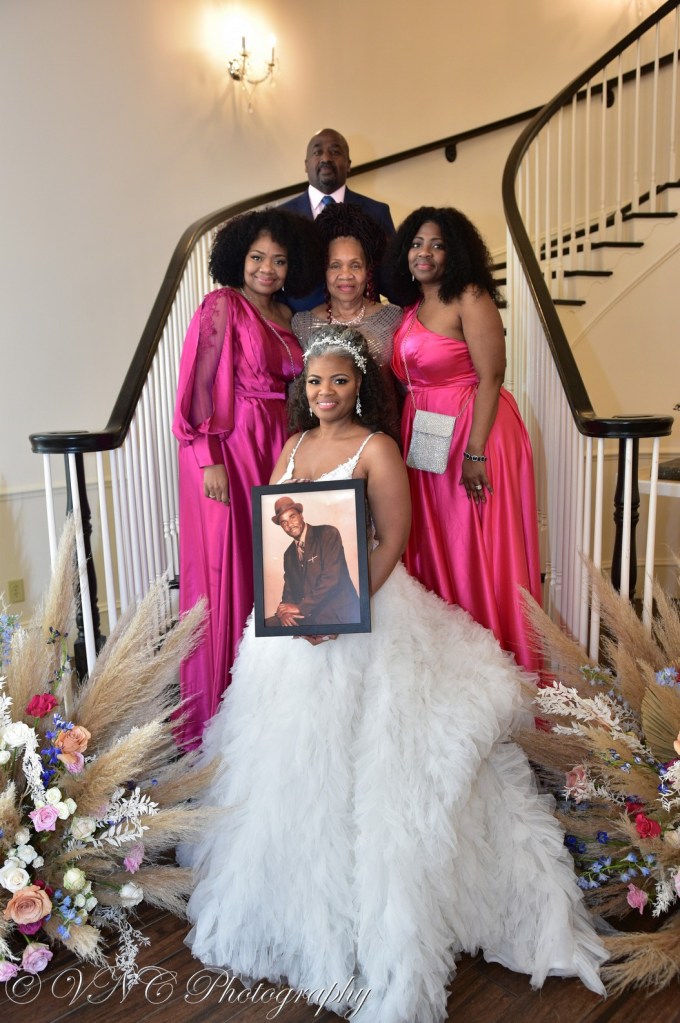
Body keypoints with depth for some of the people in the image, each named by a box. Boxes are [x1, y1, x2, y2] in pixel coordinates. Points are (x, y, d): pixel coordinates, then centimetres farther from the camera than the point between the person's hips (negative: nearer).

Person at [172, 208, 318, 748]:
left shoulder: (284, 315, 15)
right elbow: (198, 386, -11)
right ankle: (217, 710, 13)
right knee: (226, 569, -1)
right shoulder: (221, 306, -5)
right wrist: (209, 460, -17)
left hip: (277, 448, 7)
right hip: (228, 447, -6)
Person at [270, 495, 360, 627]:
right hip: (309, 618, 6)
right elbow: (289, 590, 12)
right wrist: (284, 612, -11)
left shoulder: (328, 534, -5)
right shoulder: (289, 554, 15)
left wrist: (301, 607, -13)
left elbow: (331, 577, -15)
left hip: (339, 614, -6)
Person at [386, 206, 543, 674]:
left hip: (474, 433, -7)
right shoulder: (410, 310, 14)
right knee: (434, 550, 12)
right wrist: (402, 439, 5)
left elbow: (490, 377, -15)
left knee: (476, 551, 0)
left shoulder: (470, 298, -8)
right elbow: (409, 382, 13)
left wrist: (475, 453, -21)